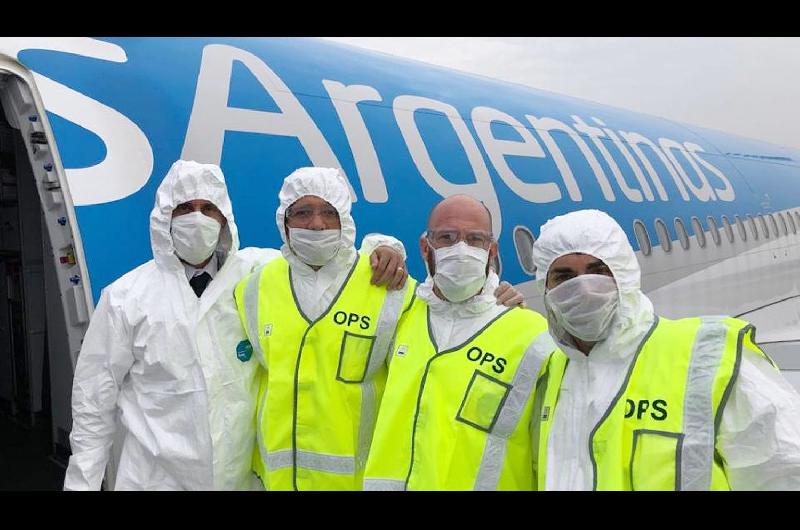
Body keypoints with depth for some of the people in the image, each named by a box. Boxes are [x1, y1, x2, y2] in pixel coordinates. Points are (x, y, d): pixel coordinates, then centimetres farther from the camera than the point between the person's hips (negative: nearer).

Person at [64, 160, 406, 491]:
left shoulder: (255, 271, -4)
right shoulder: (125, 297, -5)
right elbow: (95, 402, 0)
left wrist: (380, 249, -19)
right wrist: (82, 483, 1)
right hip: (154, 477, -1)